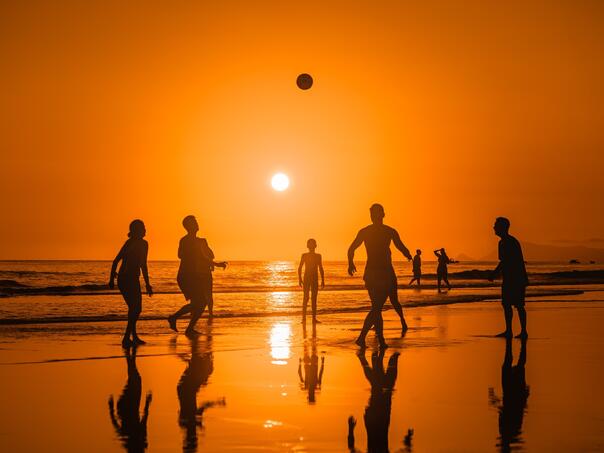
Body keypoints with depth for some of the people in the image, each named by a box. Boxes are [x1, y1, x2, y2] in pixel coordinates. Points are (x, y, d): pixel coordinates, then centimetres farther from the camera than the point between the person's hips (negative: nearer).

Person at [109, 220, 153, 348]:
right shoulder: (142, 244, -12)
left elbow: (116, 261, 13)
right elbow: (143, 265, -15)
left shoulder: (129, 242, 11)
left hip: (122, 279, 8)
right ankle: (127, 339, -10)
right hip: (131, 280, -8)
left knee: (134, 308, 18)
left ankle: (134, 337, 31)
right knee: (136, 309, -4)